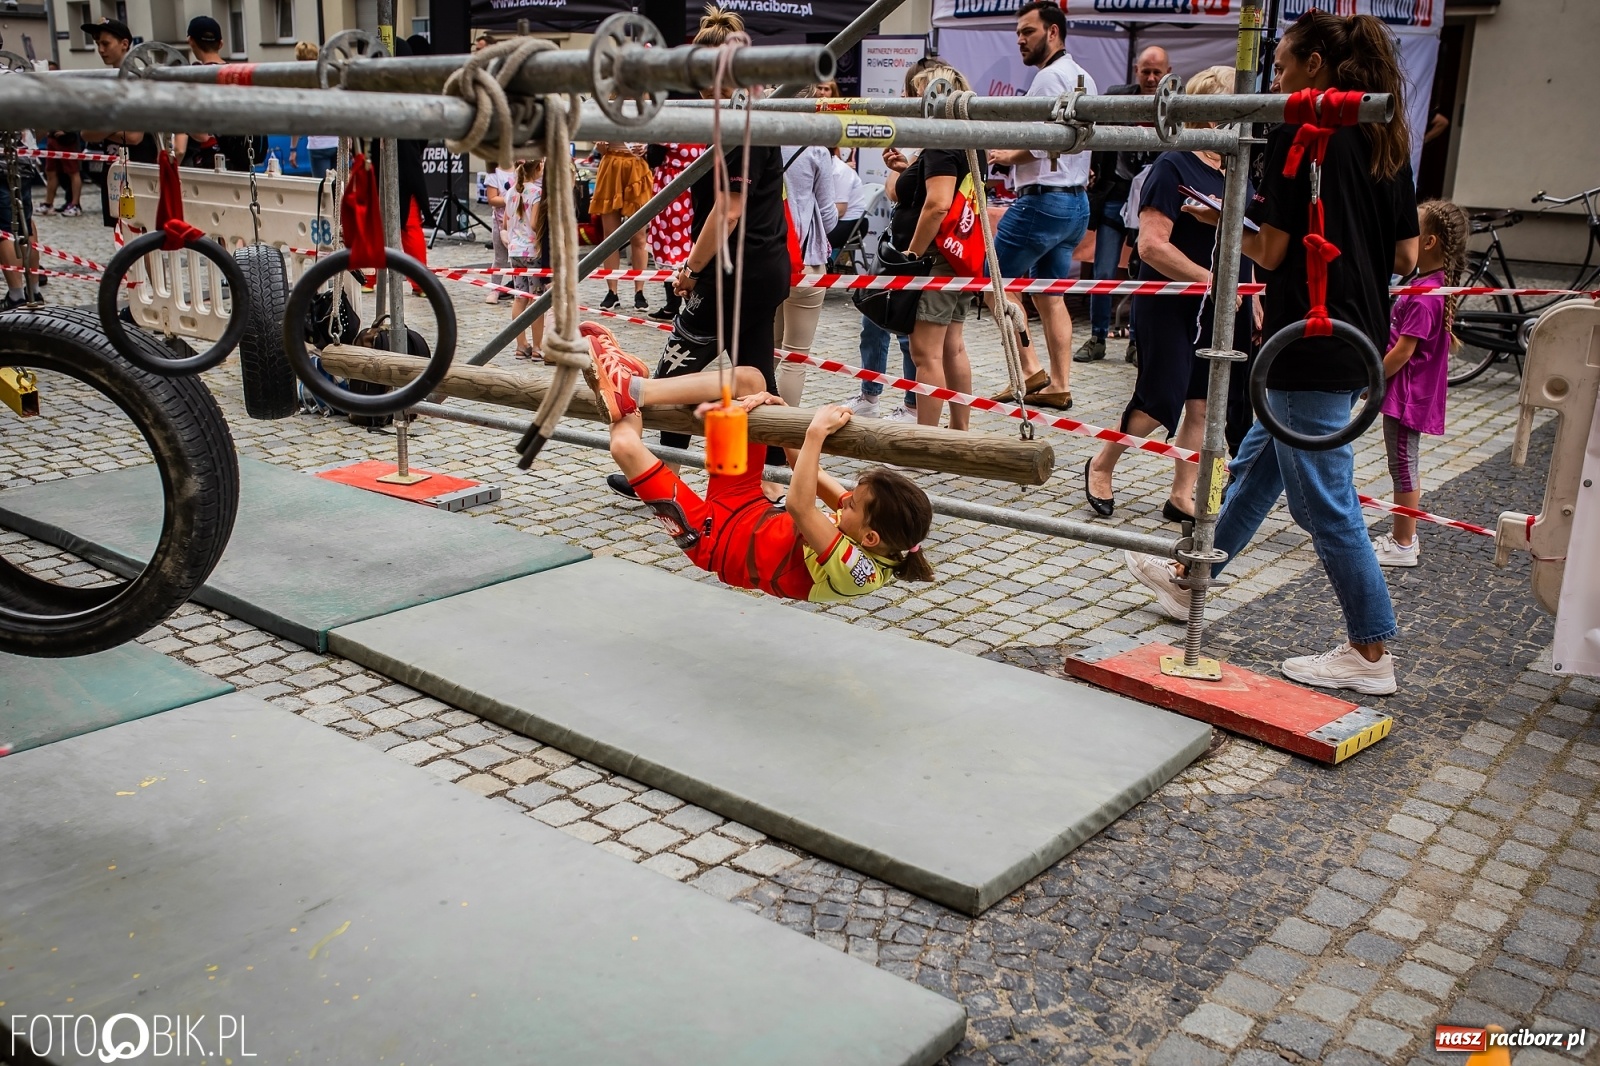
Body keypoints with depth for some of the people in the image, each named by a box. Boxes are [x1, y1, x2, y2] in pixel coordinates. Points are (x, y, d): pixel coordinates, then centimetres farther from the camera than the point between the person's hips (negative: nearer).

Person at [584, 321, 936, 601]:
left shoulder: (856, 573, -35)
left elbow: (798, 506, -48)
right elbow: (811, 477, -2)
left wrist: (817, 433, -47)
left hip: (713, 534, -7)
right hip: (748, 506, 7)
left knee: (626, 447, -22)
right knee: (748, 379, -1)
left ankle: (628, 394, 14)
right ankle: (633, 388, 4)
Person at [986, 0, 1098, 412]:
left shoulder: (1050, 76, -12)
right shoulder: (1083, 78, 18)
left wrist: (1007, 157, -5)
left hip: (1043, 200, -10)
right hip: (1075, 201, 10)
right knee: (1050, 295, 11)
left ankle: (1030, 369, -4)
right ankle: (1059, 386, 11)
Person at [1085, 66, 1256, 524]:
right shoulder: (1173, 166, -10)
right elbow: (1151, 245, -20)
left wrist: (1253, 305, 13)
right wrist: (1212, 280, -18)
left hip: (1224, 310, 7)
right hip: (1171, 307, -7)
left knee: (1203, 404, 5)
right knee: (1160, 400, -4)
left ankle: (1182, 496, 14)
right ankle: (1101, 465, 19)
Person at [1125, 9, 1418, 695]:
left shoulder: (1299, 132, -13)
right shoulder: (1387, 139, 10)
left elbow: (1272, 251, -15)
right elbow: (1405, 257, 10)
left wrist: (1224, 221, 3)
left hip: (1312, 342, -9)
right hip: (1363, 337, 9)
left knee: (1324, 499, 0)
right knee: (1259, 459, 21)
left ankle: (1371, 654, 8)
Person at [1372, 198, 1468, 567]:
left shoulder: (1425, 295, -22)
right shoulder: (1438, 285, 9)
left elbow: (1403, 350, -22)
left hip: (1407, 393, -10)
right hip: (1412, 393, 10)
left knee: (1404, 467, -1)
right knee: (1405, 466, 17)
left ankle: (1403, 545, 9)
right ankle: (1403, 537, 28)